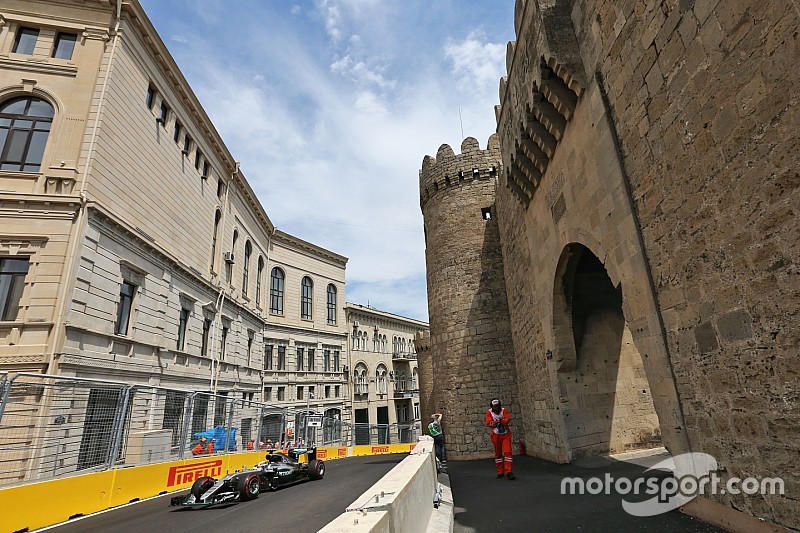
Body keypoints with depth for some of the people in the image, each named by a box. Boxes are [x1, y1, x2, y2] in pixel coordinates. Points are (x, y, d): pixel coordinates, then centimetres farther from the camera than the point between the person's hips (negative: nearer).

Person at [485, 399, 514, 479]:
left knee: (507, 452, -11)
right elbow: (488, 423, -21)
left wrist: (496, 422, -31)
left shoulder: (504, 410, -6)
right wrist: (501, 421, -31)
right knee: (498, 454, 9)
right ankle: (500, 472, 21)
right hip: (496, 435, 1)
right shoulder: (489, 413, -6)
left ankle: (509, 472, -7)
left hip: (506, 434, -1)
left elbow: (508, 419, -22)